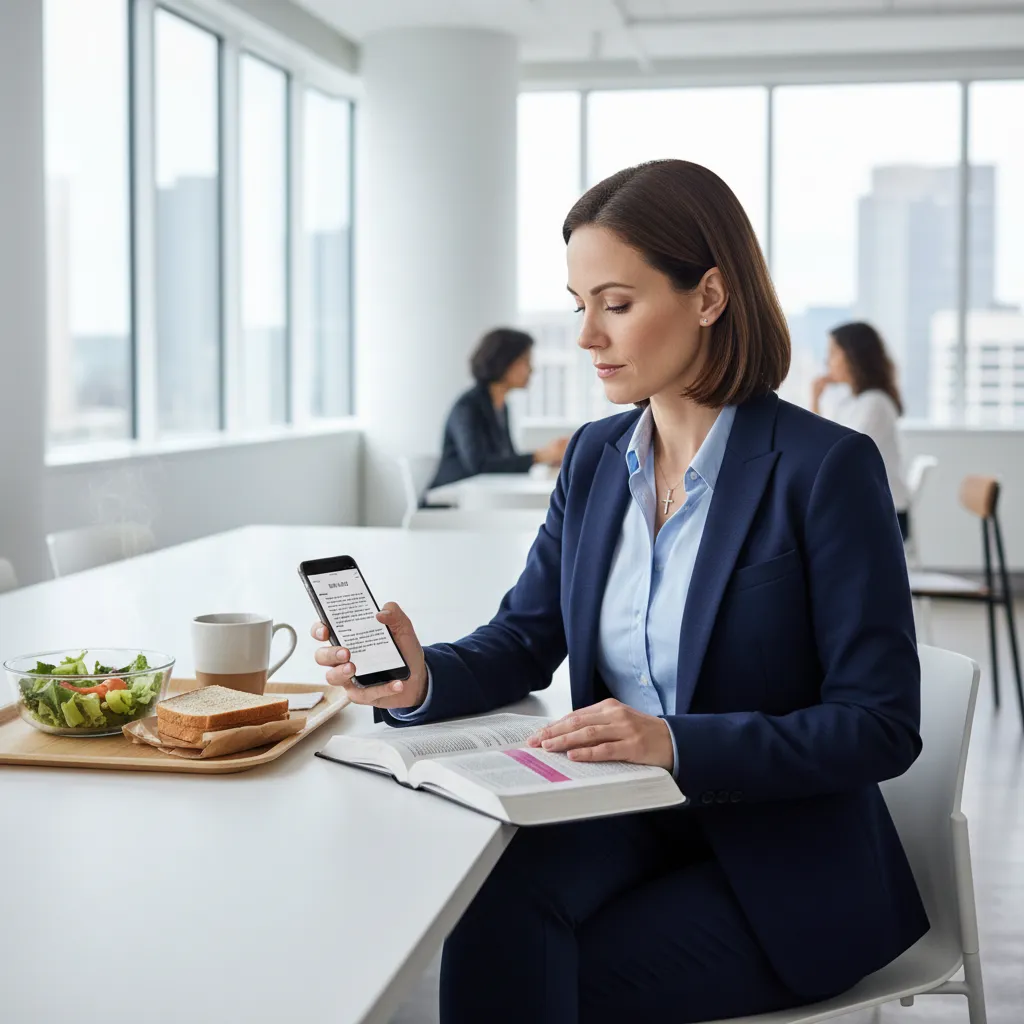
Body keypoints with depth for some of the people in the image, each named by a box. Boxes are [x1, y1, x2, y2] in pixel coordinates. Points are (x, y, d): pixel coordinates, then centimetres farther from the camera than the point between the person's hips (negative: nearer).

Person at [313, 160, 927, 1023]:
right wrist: (422, 680, -15)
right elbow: (524, 641, 7)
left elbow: (881, 725, -15)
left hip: (788, 875, -4)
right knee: (498, 899, -26)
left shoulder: (826, 467, -14)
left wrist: (677, 743, -28)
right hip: (633, 826, 4)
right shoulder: (596, 457, 6)